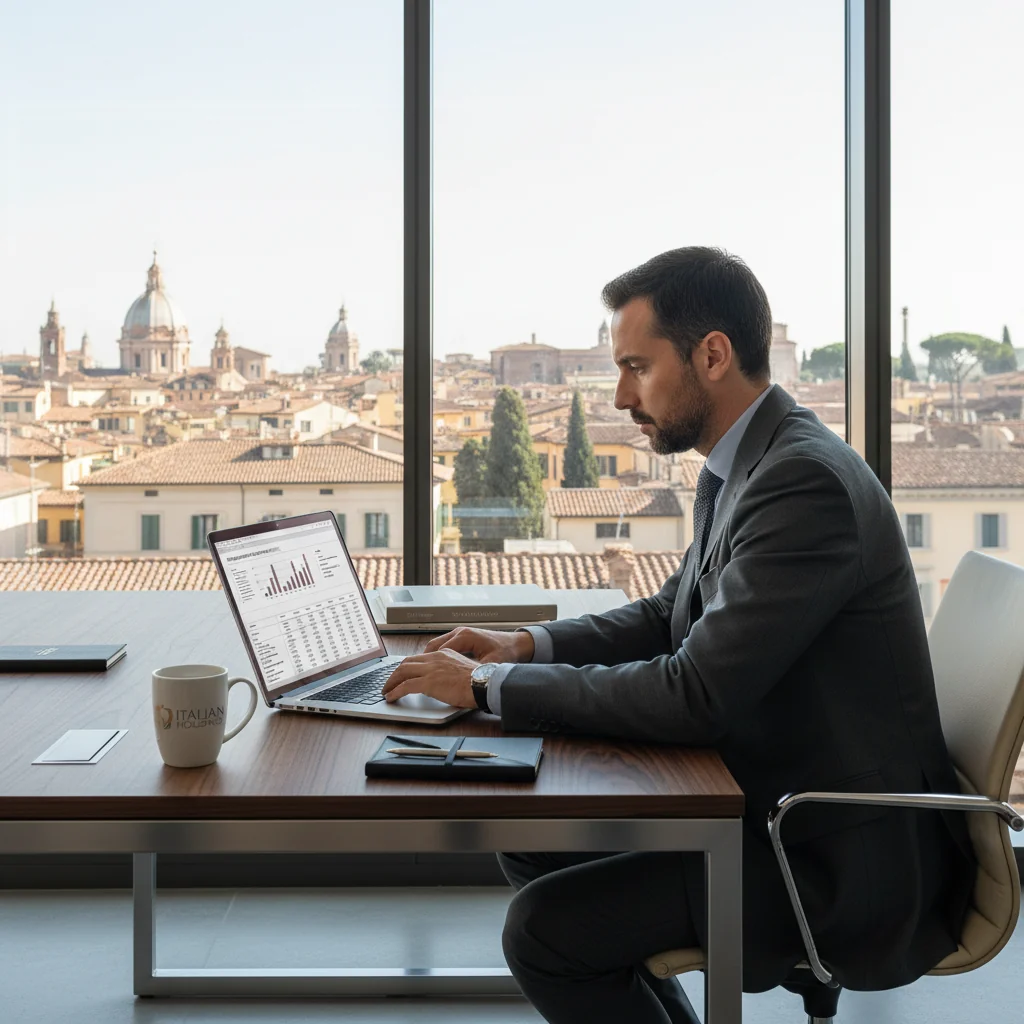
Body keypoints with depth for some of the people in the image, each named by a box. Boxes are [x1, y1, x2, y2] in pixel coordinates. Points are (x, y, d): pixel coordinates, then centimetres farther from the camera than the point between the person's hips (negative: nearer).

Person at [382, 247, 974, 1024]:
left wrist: (492, 687, -19)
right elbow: (672, 616, 18)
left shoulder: (806, 480, -24)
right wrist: (528, 647, 3)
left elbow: (696, 696, -27)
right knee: (534, 841, 12)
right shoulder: (746, 465, 7)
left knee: (545, 929, -15)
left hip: (843, 857, -10)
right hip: (771, 802, 10)